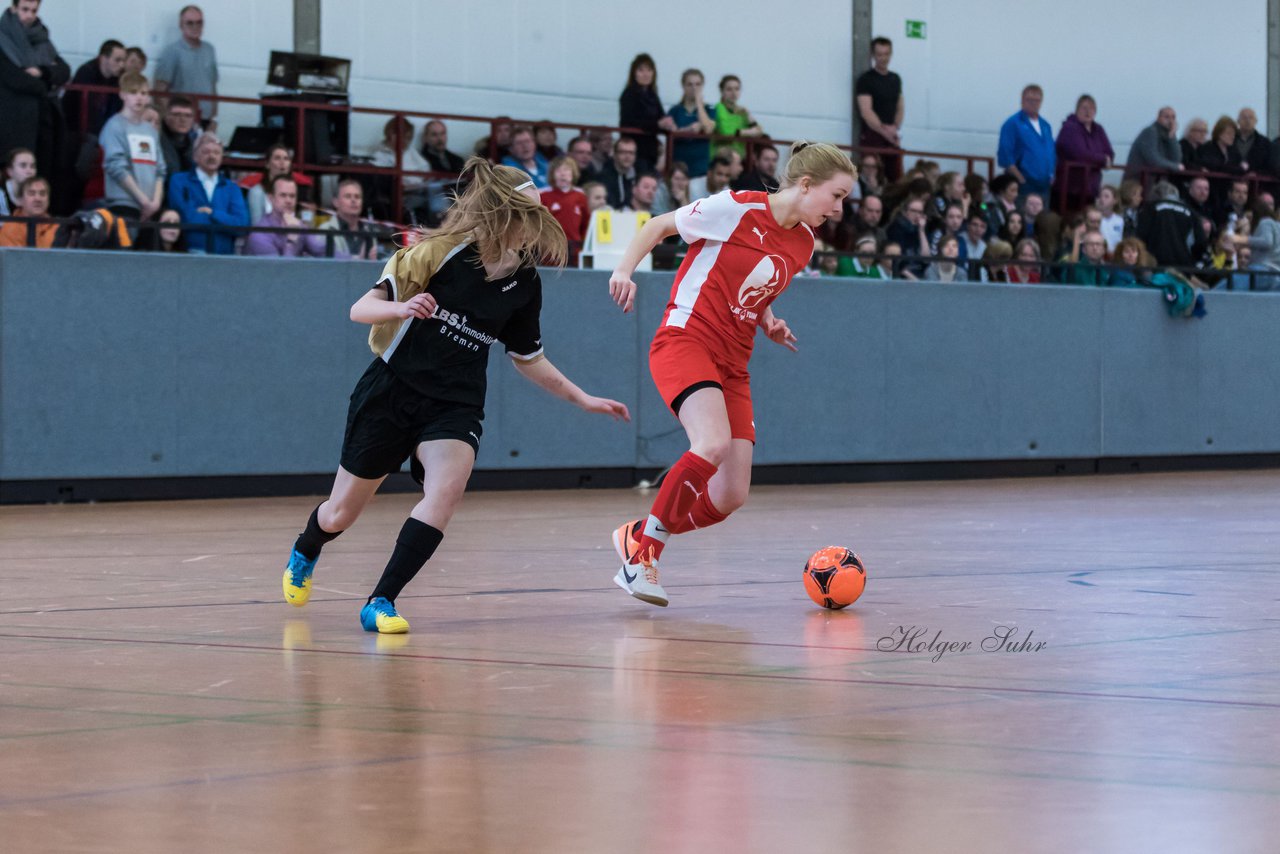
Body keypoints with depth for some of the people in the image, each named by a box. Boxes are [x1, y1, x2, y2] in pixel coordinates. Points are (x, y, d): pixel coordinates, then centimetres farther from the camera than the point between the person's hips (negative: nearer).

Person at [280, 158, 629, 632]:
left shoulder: (525, 283, 0)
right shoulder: (443, 253, -15)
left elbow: (528, 358, 15)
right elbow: (360, 309, -14)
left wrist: (583, 399, 13)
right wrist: (402, 308, -34)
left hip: (454, 408, 3)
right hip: (391, 392, -3)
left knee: (446, 490, -29)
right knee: (341, 514, 11)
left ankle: (380, 602, -21)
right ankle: (303, 554, 48)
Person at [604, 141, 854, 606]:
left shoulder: (804, 244, 10)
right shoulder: (738, 208, -11)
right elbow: (659, 225, 0)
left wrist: (769, 322, 6)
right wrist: (625, 269, -15)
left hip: (732, 365, 7)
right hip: (685, 341, -7)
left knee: (730, 496, -3)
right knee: (713, 444, -32)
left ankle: (639, 535, 20)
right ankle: (643, 552, -18)